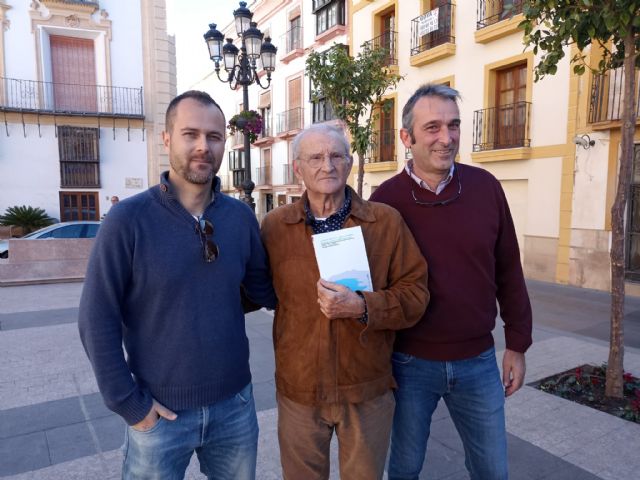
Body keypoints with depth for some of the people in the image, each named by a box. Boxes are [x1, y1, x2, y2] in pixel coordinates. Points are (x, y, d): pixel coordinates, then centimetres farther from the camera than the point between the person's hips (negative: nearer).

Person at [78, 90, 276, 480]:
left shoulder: (241, 216, -3)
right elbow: (98, 321, -11)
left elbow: (264, 289, 7)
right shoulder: (128, 219, -13)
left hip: (235, 403, 4)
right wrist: (129, 404, -10)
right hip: (160, 412, -3)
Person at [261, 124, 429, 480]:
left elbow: (415, 295, -9)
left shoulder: (387, 221, -7)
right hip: (299, 390, 1)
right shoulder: (274, 226, -3)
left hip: (369, 390, 0)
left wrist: (362, 306, -22)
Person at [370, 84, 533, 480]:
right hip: (409, 363, -1)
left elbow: (508, 272, 3)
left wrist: (517, 345, 7)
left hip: (478, 361, 2)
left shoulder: (486, 186, -5)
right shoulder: (385, 200, -11)